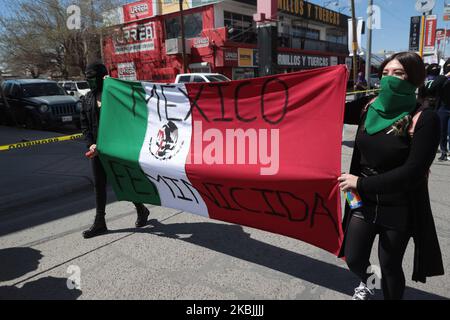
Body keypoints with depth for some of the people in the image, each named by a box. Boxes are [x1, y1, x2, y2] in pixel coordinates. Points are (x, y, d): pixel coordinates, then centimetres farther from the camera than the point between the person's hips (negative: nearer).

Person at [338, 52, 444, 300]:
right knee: (353, 259, 15)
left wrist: (361, 182, -22)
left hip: (399, 210, -4)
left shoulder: (424, 119, -17)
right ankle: (366, 281, 51)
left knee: (389, 266, 13)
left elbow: (412, 172, -22)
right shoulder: (369, 107, -3)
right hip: (364, 201, 4)